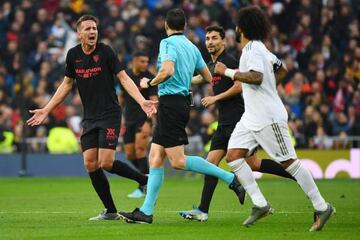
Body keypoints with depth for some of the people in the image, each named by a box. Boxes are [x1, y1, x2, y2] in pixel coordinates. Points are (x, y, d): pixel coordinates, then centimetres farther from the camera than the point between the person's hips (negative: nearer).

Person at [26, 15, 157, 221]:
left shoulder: (105, 51, -9)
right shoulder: (73, 55, 6)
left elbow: (124, 78, -11)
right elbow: (67, 84, 18)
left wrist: (142, 101, -25)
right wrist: (46, 110, 18)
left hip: (110, 115, -5)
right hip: (90, 118, 5)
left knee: (106, 163, -16)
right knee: (91, 165, -1)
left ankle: (144, 180, 7)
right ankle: (111, 211, 9)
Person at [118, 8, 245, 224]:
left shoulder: (168, 43, -10)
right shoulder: (192, 47, 13)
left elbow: (168, 71, -26)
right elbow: (208, 77, 19)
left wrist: (150, 82, -7)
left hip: (171, 103, -9)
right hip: (183, 100, 9)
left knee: (178, 161, -9)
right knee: (155, 157, 8)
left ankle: (230, 178, -11)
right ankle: (146, 212, 5)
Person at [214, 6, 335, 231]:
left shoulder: (254, 49, -14)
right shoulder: (259, 48, 15)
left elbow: (256, 77, -30)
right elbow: (282, 68, 28)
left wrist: (227, 72, -22)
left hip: (268, 117, -10)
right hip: (252, 117, 10)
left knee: (288, 162, -6)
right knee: (233, 154, -2)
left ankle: (322, 207, 1)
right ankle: (260, 204, -3)